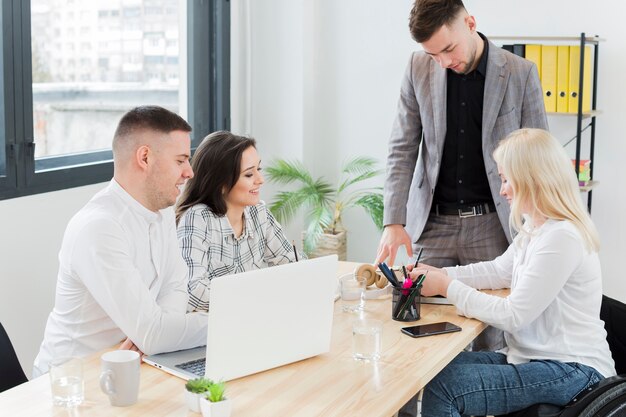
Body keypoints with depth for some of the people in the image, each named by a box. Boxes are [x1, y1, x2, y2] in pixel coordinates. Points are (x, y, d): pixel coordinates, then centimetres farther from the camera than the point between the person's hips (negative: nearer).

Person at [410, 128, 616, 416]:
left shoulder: (560, 238, -22)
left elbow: (512, 316, -21)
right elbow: (499, 271, 21)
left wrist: (447, 287, -13)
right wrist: (441, 273, 8)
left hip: (571, 371, -10)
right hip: (535, 358, 10)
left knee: (442, 390, -21)